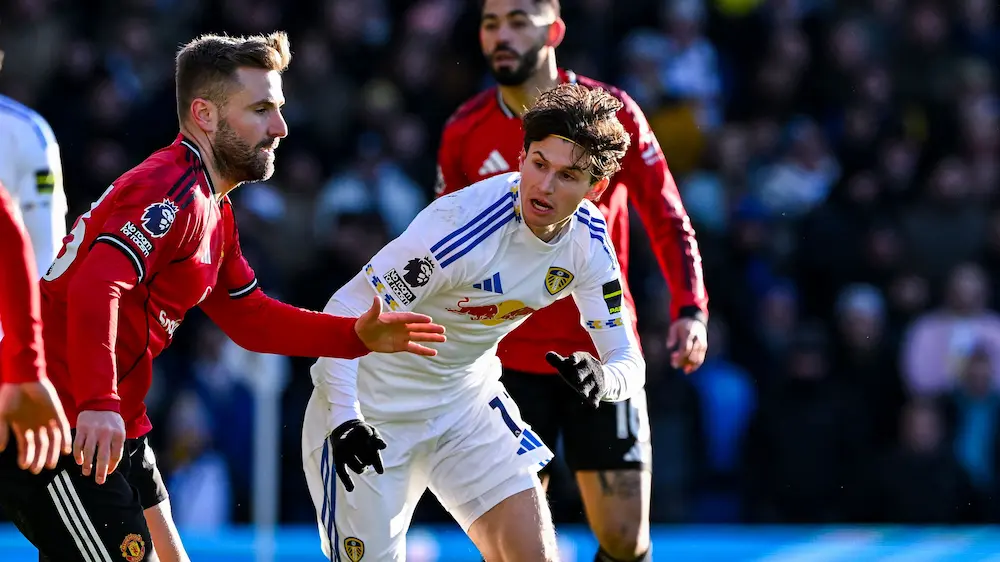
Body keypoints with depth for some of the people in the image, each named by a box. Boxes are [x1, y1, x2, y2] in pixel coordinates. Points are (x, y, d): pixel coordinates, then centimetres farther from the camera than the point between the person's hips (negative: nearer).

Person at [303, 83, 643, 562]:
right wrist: (344, 418, -42)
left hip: (467, 397, 6)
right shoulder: (460, 227, -32)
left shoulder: (587, 238, -11)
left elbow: (627, 360, -7)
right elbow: (343, 316, -29)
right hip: (372, 407, -6)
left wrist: (603, 380, -32)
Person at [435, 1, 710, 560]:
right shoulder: (465, 131, 0)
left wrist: (690, 309, -13)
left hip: (602, 352, -1)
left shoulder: (612, 114, -5)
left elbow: (669, 221, 0)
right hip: (510, 361, 1)